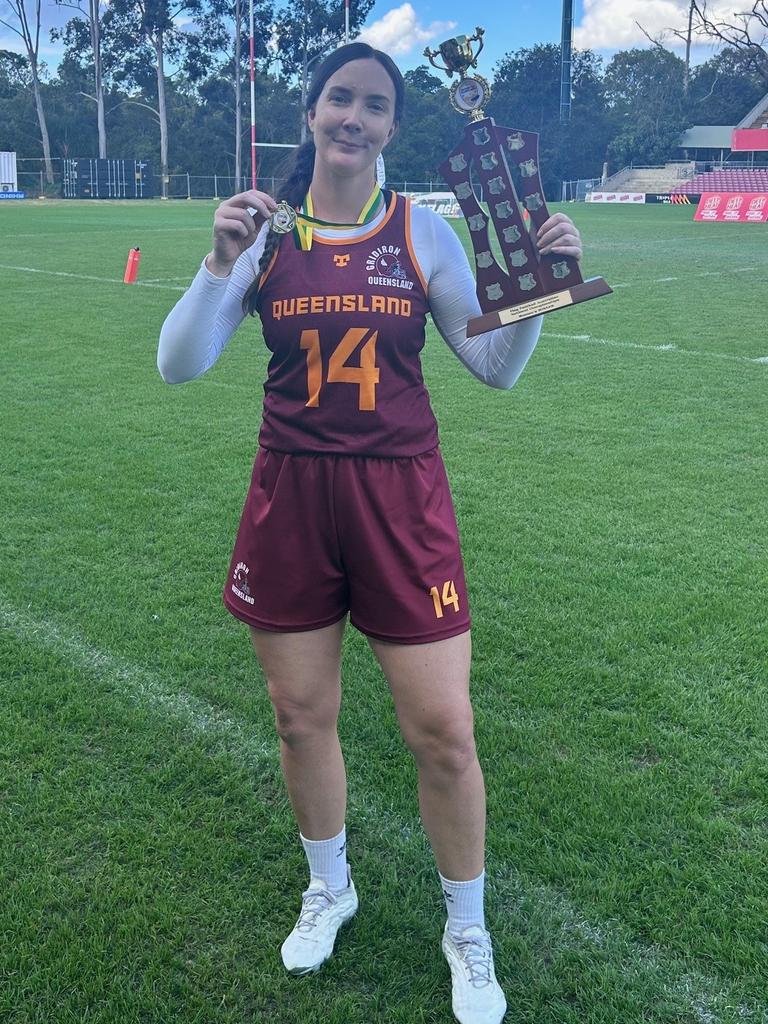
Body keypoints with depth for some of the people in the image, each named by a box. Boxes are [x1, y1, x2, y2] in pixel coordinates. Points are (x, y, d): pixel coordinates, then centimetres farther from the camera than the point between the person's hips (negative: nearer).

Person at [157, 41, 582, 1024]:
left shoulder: (423, 232, 0)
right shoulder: (265, 232, 0)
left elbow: (496, 366, 2)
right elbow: (179, 364, -5)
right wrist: (220, 261, -20)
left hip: (399, 497, -1)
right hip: (291, 496, 1)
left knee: (443, 731, 0)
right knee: (301, 717, 13)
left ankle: (467, 930, 27)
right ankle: (328, 890, 42)